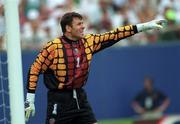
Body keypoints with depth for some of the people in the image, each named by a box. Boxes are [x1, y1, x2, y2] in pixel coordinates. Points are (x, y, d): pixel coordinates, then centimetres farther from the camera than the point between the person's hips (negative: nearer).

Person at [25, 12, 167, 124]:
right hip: (59, 101, -6)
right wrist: (30, 101, -10)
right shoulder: (53, 47, -13)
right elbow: (34, 70, -8)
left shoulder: (88, 41, 3)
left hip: (80, 98, 6)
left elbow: (114, 36, 5)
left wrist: (144, 26, 1)